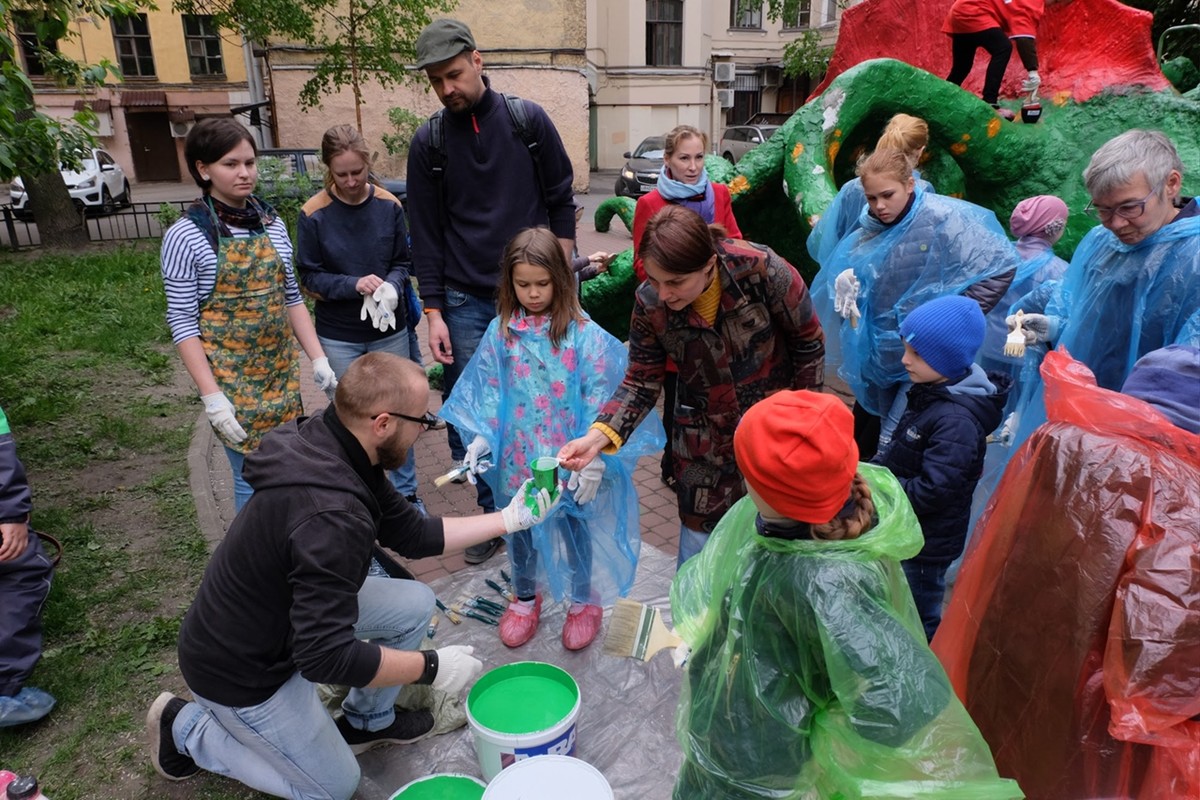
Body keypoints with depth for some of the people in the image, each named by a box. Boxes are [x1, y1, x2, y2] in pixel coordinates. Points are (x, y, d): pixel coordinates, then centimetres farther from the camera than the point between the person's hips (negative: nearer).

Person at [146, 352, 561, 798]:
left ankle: (367, 722, 25)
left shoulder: (335, 450, -10)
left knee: (415, 604, 5)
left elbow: (413, 536, 1)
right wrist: (432, 668, -23)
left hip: (284, 614, 8)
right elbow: (327, 658, -35)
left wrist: (509, 519, 0)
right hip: (241, 669, -8)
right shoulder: (330, 516, -38)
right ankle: (186, 728, 17)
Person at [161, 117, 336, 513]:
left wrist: (318, 358, 5)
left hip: (282, 371, 5)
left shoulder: (271, 223, 6)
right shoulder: (186, 236, -9)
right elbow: (182, 322, -10)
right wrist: (211, 396, -15)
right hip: (231, 377, -5)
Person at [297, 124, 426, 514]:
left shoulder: (389, 205, -5)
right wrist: (354, 285, -21)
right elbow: (309, 276, -5)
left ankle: (406, 491, 29)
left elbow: (402, 261, 3)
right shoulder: (313, 214, -9)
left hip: (390, 330, 1)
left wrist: (391, 287, -18)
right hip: (338, 336, -1)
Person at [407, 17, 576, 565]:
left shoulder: (528, 119, 0)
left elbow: (561, 202, 6)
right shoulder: (428, 142, 2)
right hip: (465, 303, 1)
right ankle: (493, 514, 20)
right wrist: (433, 312, -2)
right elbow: (426, 233, 3)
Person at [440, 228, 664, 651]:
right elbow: (488, 390, 2)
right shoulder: (501, 331, -4)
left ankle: (583, 602, 38)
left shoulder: (582, 332, -13)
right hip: (518, 457, 3)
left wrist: (593, 455, -17)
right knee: (520, 527, 20)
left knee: (575, 527, 14)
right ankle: (525, 597, 44)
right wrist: (481, 436, -9)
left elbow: (600, 396, -13)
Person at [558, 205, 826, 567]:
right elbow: (641, 382, -9)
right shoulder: (649, 302, -17)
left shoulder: (760, 269, -25)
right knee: (698, 550, 9)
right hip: (704, 447, 2)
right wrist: (597, 436, -24)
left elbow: (809, 343, -9)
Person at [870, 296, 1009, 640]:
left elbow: (932, 491, -31)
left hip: (926, 544, -9)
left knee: (919, 618, 12)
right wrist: (874, 469, -3)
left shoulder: (957, 421, -29)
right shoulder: (929, 392, 0)